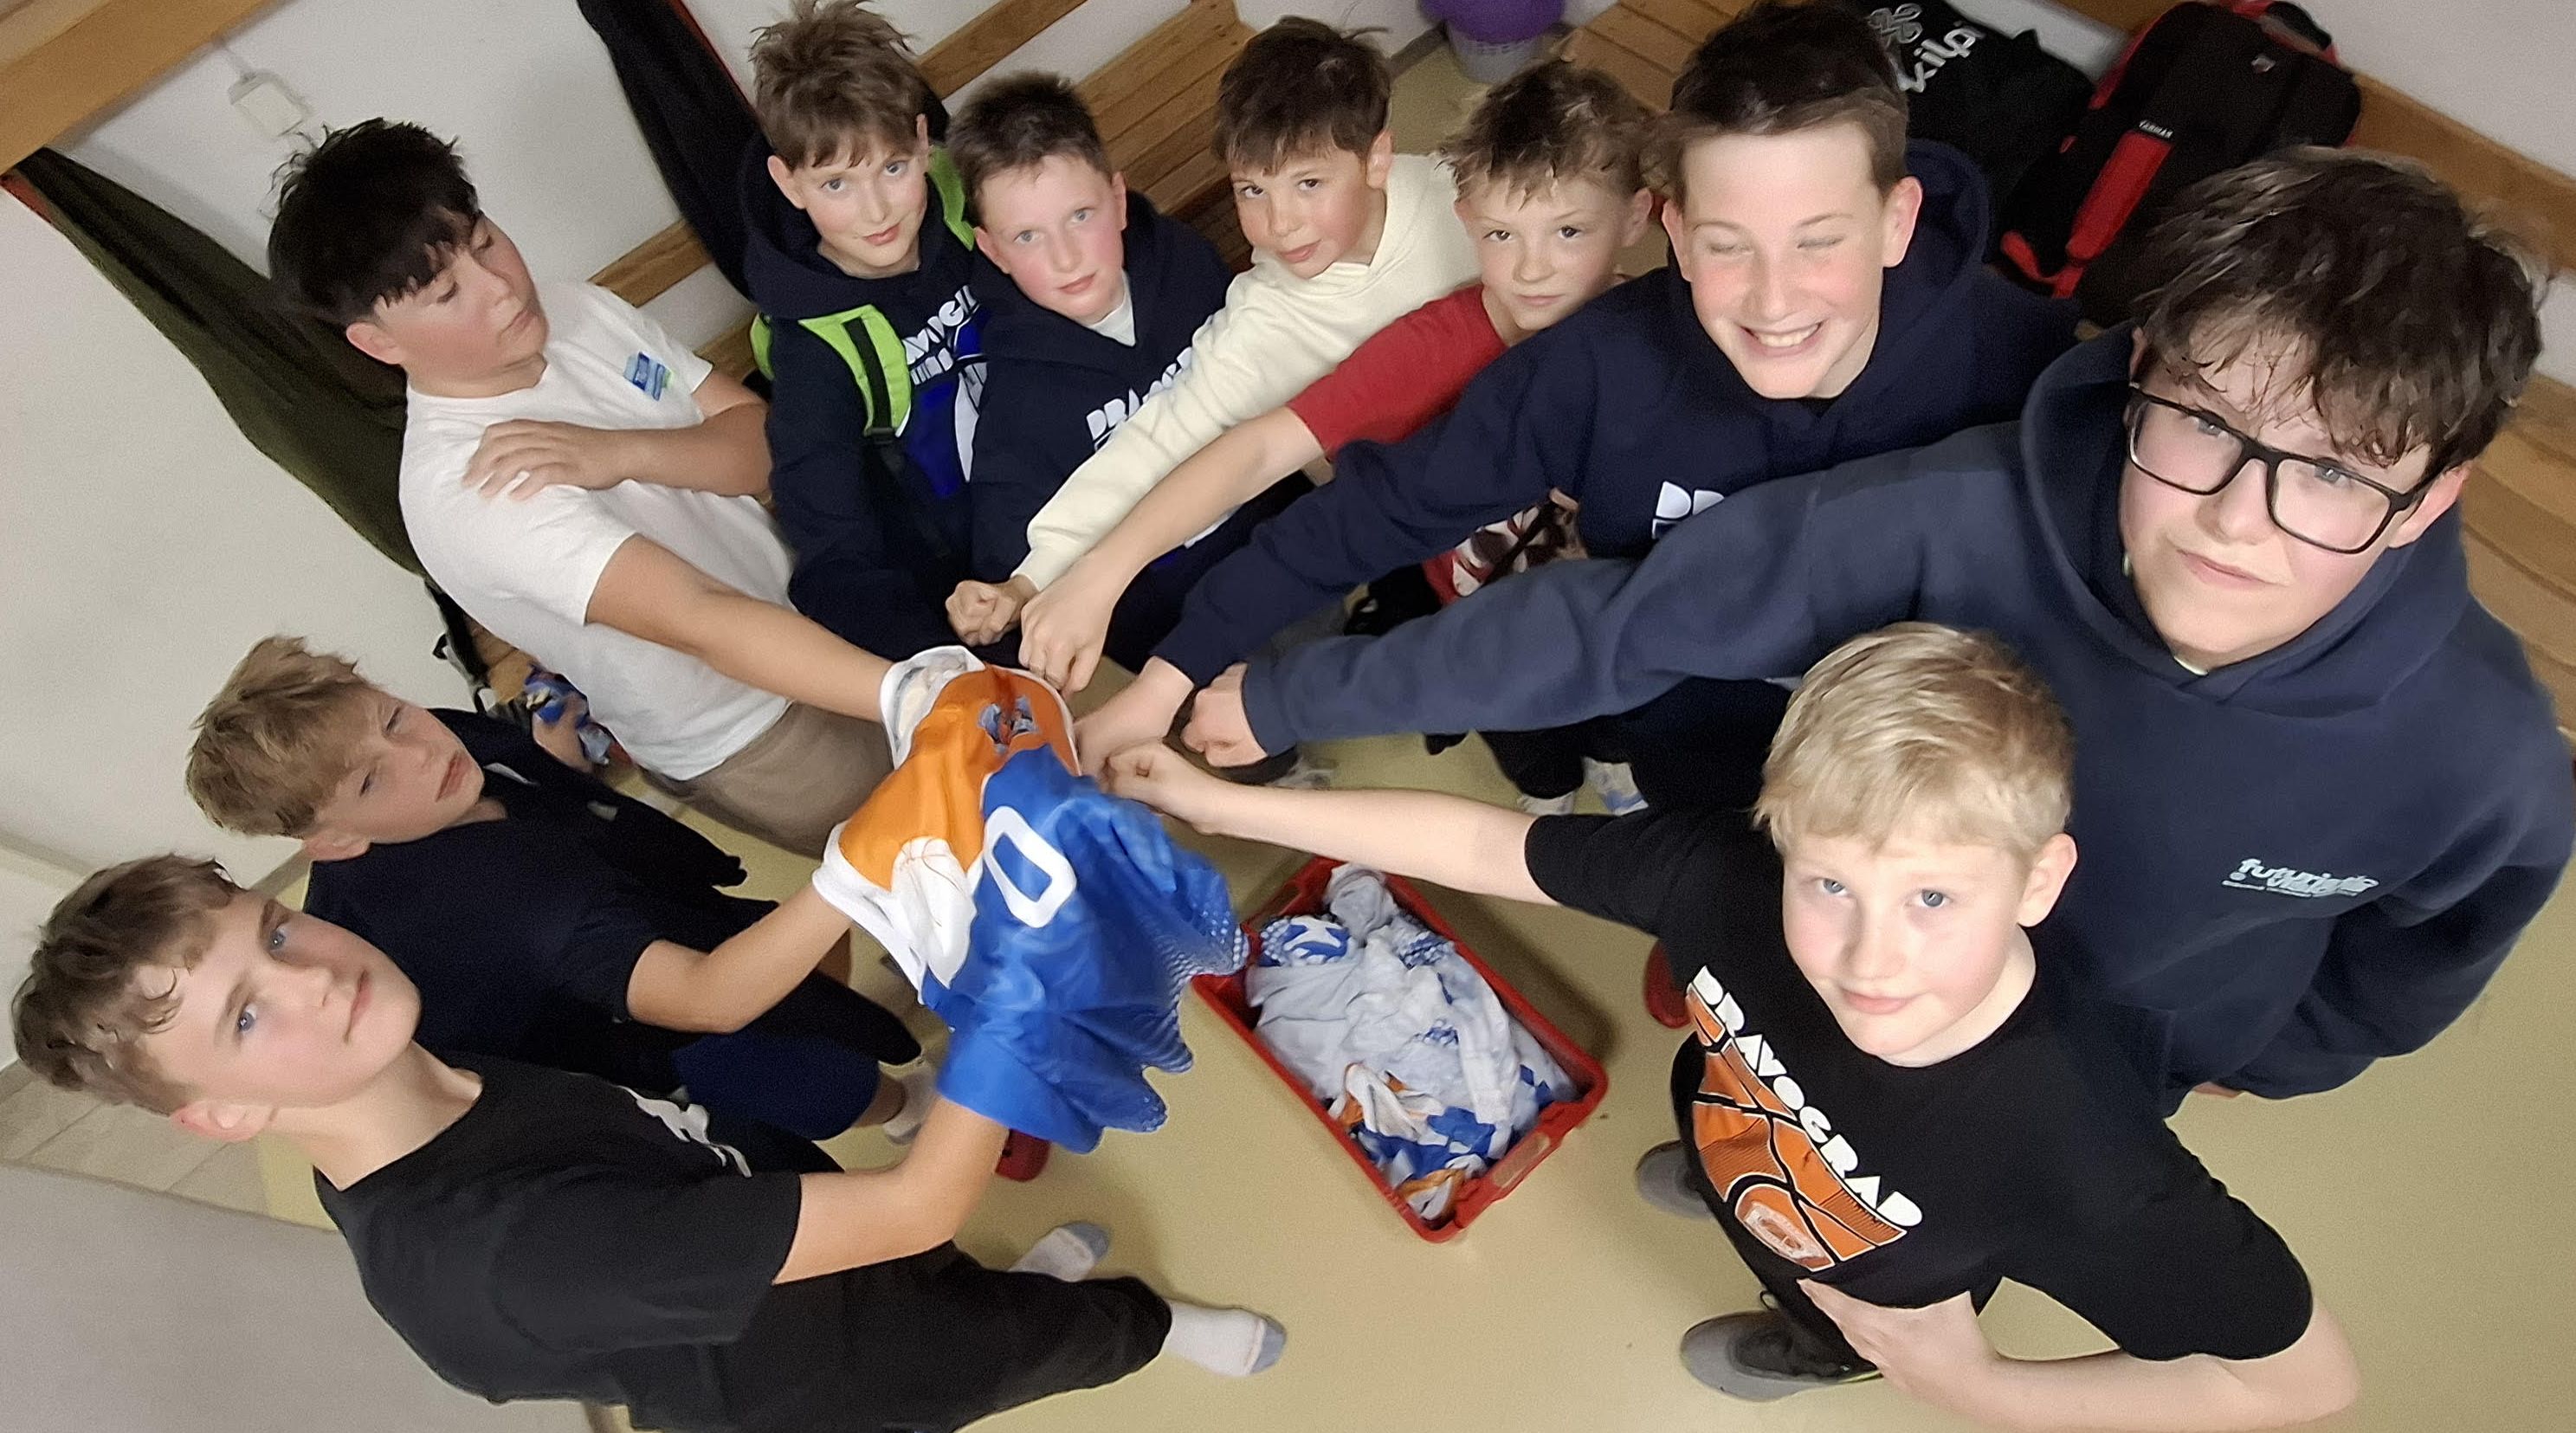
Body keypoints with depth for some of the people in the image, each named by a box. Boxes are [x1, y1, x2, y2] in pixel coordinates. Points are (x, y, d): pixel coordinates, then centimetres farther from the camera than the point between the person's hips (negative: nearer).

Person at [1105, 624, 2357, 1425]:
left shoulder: (2081, 1159, -49)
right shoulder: (1733, 878, -42)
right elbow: (1481, 845, -31)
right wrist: (1218, 802, -27)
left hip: (1888, 1283, -2)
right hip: (1746, 1118, 2)